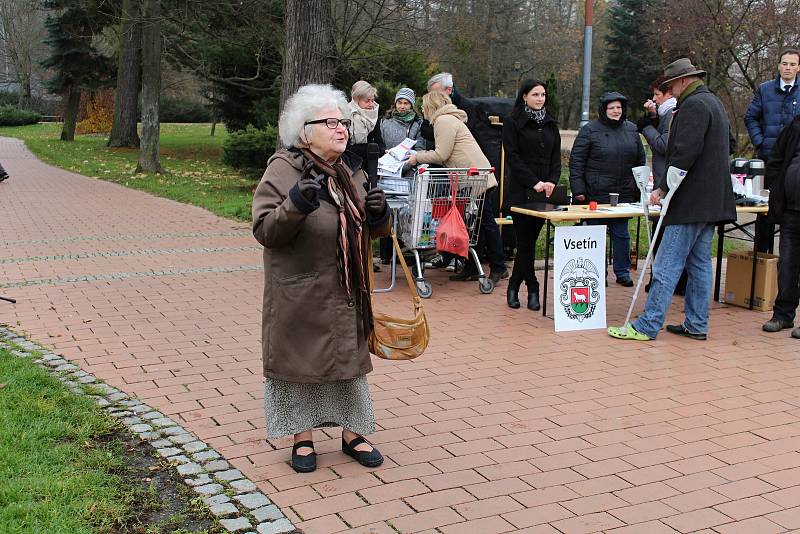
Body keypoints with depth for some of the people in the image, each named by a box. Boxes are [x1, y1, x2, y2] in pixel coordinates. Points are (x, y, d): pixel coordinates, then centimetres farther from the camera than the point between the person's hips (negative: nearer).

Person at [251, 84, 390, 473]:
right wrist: (295, 205, -34)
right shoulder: (284, 168, -11)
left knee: (348, 355, 12)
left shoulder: (350, 171, 9)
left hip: (345, 291, 6)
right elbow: (264, 229, -18)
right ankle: (303, 437, 22)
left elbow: (370, 230, 19)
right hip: (299, 292, -5)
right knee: (297, 357, 4)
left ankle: (352, 433, 27)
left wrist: (378, 214, -4)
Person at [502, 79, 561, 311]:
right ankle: (532, 288, 6)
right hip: (522, 191, -5)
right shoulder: (512, 122, -1)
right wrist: (534, 182, -15)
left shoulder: (550, 123, 16)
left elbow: (556, 157, 13)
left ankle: (514, 287, 16)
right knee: (526, 241, -5)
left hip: (544, 191, 5)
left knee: (529, 240, 5)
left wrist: (552, 181, -5)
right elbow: (512, 156, -8)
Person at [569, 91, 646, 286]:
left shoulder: (631, 129, 11)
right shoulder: (589, 130, -3)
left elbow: (640, 159, 18)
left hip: (624, 194, 4)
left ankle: (622, 272, 19)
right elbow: (576, 161, -5)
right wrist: (578, 189, -11)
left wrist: (639, 188, 14)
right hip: (596, 194, -4)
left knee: (621, 233, 9)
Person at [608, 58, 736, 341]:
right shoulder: (714, 103, 20)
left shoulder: (693, 105, -12)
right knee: (700, 263, 12)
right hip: (712, 200, 10)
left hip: (691, 201, -10)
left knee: (668, 265, -9)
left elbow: (685, 153, -21)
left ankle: (647, 325, -7)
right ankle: (696, 325, 17)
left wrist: (664, 188, -17)